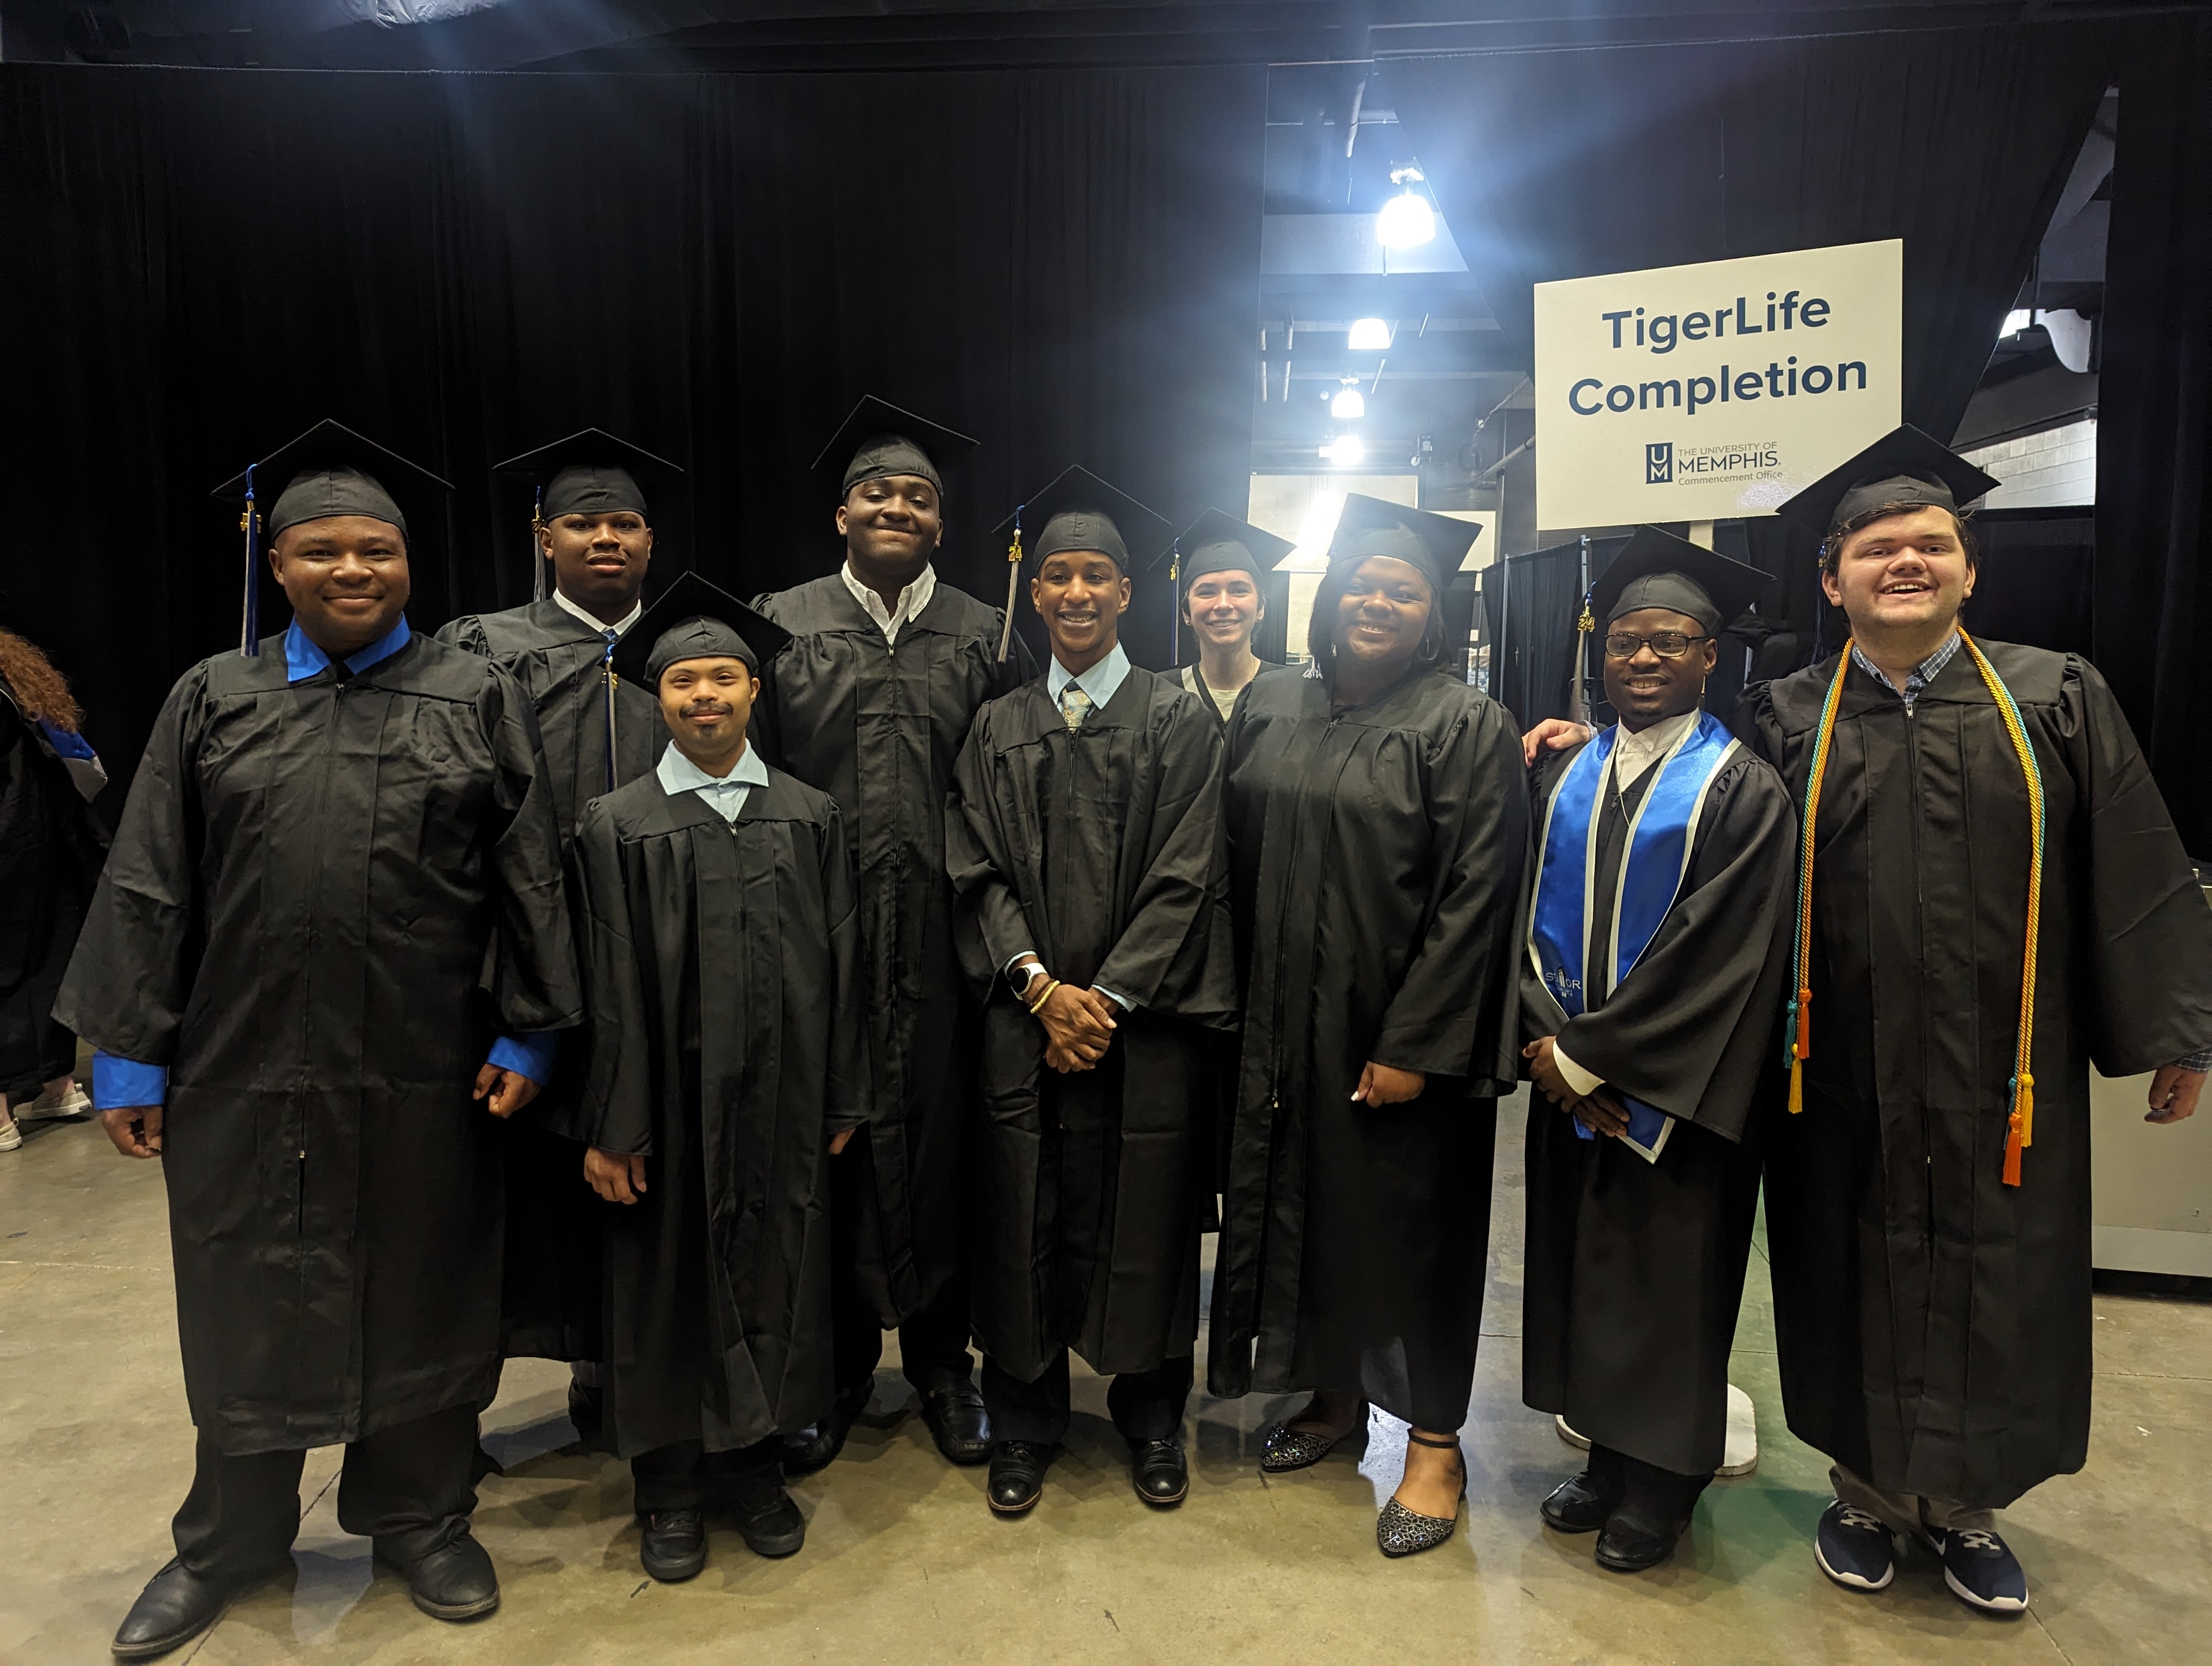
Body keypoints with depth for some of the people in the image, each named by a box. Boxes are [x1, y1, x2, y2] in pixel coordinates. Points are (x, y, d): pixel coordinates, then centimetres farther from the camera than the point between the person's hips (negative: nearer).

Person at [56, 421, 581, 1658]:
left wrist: (527, 1034, -6)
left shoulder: (481, 699, 1)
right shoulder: (213, 701, 5)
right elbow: (148, 889, 3)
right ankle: (233, 1539, 37)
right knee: (245, 1310, 15)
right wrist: (129, 1055, 1)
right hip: (244, 1067, 2)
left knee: (421, 1302, 12)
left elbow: (530, 880, -2)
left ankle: (420, 1516, 34)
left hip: (426, 1077, -1)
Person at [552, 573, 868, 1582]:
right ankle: (670, 1487, 28)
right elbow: (606, 987, -5)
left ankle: (754, 1463, 31)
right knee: (668, 1288, 10)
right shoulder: (618, 827, -2)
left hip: (781, 1102, 2)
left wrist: (841, 1102, 2)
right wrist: (606, 1128, -8)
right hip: (668, 1107, -2)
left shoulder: (811, 818, 4)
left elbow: (840, 966, 4)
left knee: (773, 1280, 12)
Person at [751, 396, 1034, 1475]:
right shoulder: (781, 625, 7)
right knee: (825, 1141, 7)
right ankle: (836, 1365, 25)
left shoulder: (988, 640, 7)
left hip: (942, 937, 0)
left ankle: (940, 1358, 25)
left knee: (939, 1135, 7)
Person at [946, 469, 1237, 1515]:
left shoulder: (1179, 721, 1)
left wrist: (1106, 997, -12)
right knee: (1024, 1221, 6)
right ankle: (1024, 1425, 25)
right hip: (1024, 1019, 2)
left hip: (1147, 1021, -2)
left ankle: (1151, 1421, 26)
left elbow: (1184, 877, -6)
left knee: (1145, 1219, 6)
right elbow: (978, 871, 3)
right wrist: (1040, 985, -11)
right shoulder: (998, 728, 9)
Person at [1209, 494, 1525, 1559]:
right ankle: (1334, 1397, 35)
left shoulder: (1465, 725, -9)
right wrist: (1239, 1006, 5)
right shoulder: (1269, 709, 6)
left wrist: (1412, 1047, -17)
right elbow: (1238, 864, 10)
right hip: (1283, 1022, 5)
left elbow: (1473, 896, -14)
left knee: (1412, 1221, 7)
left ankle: (1436, 1441, 24)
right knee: (1307, 1202, 15)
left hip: (1401, 1031, -5)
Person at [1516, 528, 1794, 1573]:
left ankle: (1660, 1482, 26)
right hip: (1572, 1077, 5)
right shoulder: (1565, 775, 7)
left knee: (1668, 1273, 7)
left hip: (1674, 1091, -4)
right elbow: (1531, 916, 4)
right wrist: (1551, 1038, -10)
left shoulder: (1741, 789, -9)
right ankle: (1607, 1454, 31)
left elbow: (1718, 952, -16)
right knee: (1582, 1263, 12)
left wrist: (1591, 1054, -16)